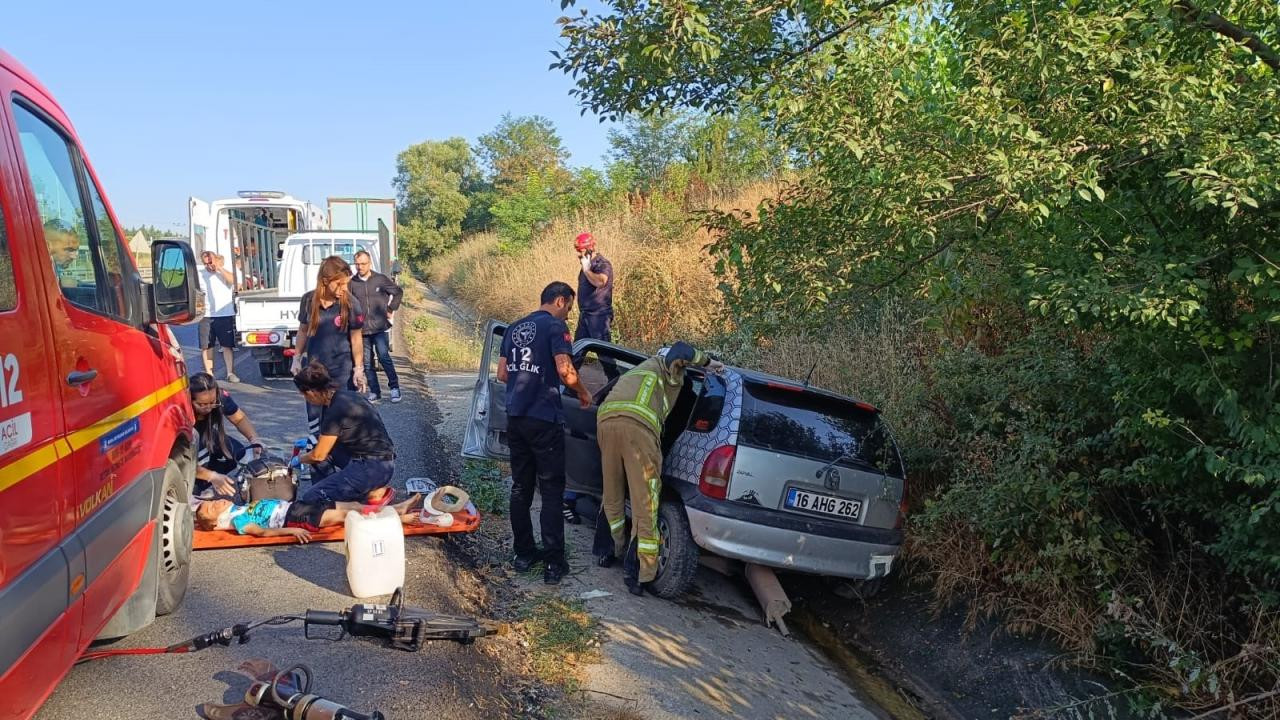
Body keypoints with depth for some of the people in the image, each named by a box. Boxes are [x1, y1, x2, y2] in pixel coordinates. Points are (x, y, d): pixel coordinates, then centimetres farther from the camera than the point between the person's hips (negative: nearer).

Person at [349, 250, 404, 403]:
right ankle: (374, 392, 16)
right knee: (367, 363, 6)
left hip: (380, 328, -2)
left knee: (384, 356, -13)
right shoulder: (351, 283, 2)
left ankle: (394, 387, 1)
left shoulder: (381, 279, -1)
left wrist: (391, 309, 8)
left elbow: (398, 292, 13)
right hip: (362, 330, 2)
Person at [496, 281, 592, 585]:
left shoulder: (514, 328, 15)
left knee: (520, 488, 15)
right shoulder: (555, 326, -7)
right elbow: (565, 371, -19)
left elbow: (502, 374, 17)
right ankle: (554, 563, -1)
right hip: (543, 418, -7)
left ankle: (523, 554, 22)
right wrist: (582, 393, -3)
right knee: (552, 491, -1)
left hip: (515, 417, 7)